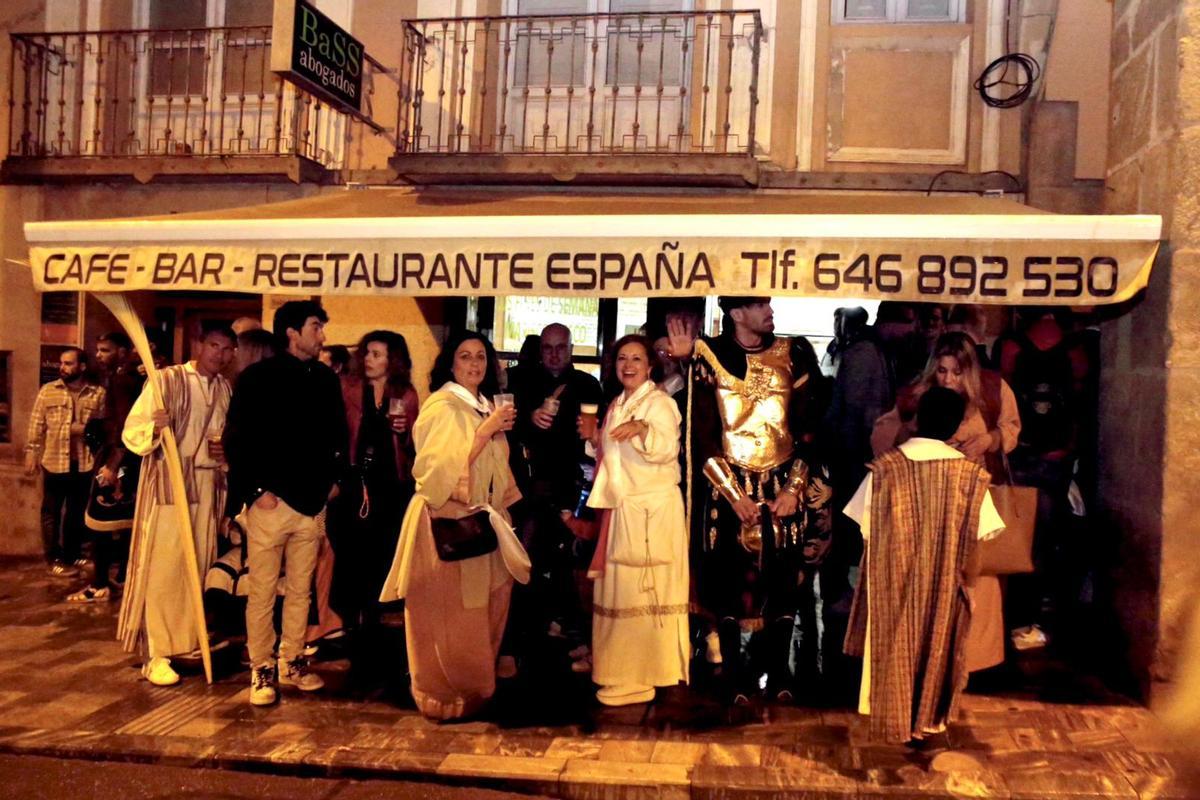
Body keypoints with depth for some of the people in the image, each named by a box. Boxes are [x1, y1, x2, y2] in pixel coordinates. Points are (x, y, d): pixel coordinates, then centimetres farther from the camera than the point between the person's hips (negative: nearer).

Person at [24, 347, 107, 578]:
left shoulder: (98, 393, 0)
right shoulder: (47, 391, 1)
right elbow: (36, 425, 2)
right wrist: (31, 453, -1)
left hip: (84, 463, 0)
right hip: (54, 462, 0)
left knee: (77, 512, 12)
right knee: (51, 512, 6)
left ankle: (71, 555, 26)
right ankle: (54, 558, 17)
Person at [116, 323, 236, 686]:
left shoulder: (226, 388, 10)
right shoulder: (167, 379, -6)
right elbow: (132, 431, -9)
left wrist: (227, 450, -1)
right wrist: (154, 428, -31)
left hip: (208, 485, 6)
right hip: (168, 483, -5)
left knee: (198, 566, 10)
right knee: (163, 568, -5)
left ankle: (187, 640, 22)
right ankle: (155, 654, -1)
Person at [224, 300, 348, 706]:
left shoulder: (326, 379, 8)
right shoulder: (257, 377, -6)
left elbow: (337, 433, 18)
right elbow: (236, 440, -7)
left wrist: (334, 479, 11)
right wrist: (256, 490, -10)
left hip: (312, 503, 5)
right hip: (270, 502, -4)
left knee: (300, 590, 12)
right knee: (262, 592, 3)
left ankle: (292, 662, 24)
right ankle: (261, 671, 14)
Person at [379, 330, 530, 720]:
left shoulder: (485, 407, 13)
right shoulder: (442, 406, -11)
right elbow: (441, 469, -21)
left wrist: (502, 430, 5)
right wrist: (487, 430, -20)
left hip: (479, 520, 8)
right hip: (446, 521, -8)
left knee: (484, 609, 11)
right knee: (448, 617, 0)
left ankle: (473, 686, 26)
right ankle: (444, 696, 15)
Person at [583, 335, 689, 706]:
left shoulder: (659, 402, -9)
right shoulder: (617, 405, 16)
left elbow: (666, 448, -25)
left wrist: (642, 429, -41)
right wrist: (596, 438, 8)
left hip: (652, 509, -8)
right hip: (623, 506, 9)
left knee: (644, 589, -5)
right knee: (621, 588, 13)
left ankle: (641, 676, 2)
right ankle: (624, 668, 25)